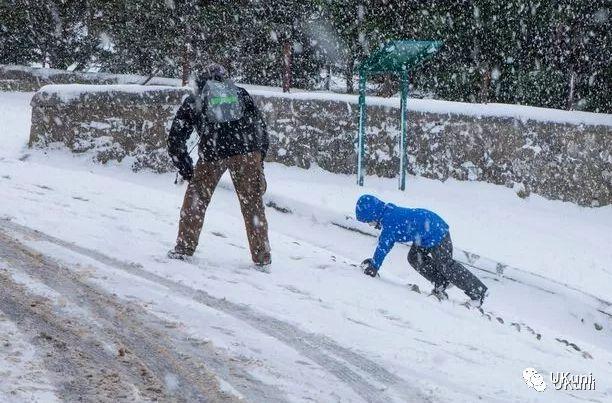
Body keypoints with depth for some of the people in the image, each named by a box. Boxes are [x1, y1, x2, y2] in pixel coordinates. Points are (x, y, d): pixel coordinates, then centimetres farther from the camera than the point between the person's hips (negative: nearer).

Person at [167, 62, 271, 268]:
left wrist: (186, 170, 25)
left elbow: (175, 139, 17)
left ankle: (184, 248, 23)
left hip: (212, 152, -1)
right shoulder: (241, 94, 24)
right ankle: (262, 259, 10)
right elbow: (260, 128, 19)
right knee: (253, 204, 9)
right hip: (246, 151, 1)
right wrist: (258, 164, 23)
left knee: (196, 199, 18)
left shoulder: (194, 100, 21)